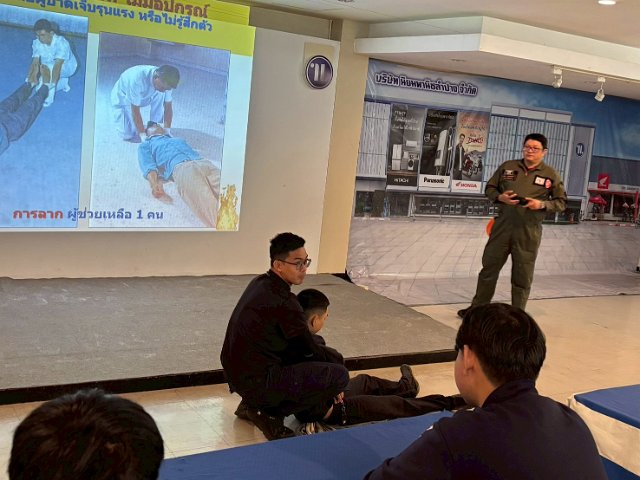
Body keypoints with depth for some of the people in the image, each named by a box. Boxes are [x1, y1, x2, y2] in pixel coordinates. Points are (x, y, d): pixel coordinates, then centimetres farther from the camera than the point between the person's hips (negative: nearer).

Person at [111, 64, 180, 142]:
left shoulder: (166, 82, -26)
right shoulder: (137, 79, -42)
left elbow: (168, 106, -15)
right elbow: (135, 110, -35)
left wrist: (167, 130, -23)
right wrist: (142, 134, -33)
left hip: (141, 98, 6)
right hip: (122, 99, -6)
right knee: (127, 135, -21)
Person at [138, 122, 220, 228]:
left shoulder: (179, 139, 45)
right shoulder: (146, 145, 33)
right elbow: (147, 165, 11)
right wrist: (154, 184, -12)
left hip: (204, 163, 4)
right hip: (181, 168, -4)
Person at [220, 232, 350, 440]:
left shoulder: (260, 283, 8)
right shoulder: (283, 301, -21)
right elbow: (309, 349, -9)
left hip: (236, 373, 10)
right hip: (257, 382, -10)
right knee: (339, 374, -13)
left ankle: (254, 404, 19)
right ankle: (270, 413, -2)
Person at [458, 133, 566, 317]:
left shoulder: (551, 175, 0)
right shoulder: (507, 167, 6)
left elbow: (561, 202, 3)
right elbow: (489, 188, 13)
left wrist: (542, 204, -15)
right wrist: (500, 197, -9)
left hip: (529, 231, -2)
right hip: (502, 226, 2)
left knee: (522, 276, 4)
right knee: (489, 267, 9)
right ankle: (478, 307, 23)